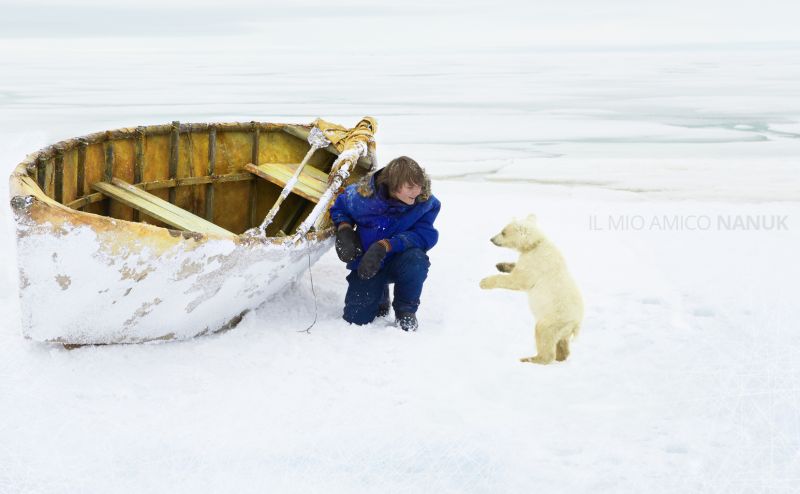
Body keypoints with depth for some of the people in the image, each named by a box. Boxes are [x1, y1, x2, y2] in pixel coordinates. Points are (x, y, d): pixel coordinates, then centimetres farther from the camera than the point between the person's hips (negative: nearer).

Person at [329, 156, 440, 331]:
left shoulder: (426, 203, -21)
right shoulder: (363, 196, -18)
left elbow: (425, 235, -29)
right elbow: (339, 207, 3)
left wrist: (385, 246, -38)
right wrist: (344, 230, -18)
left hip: (398, 262, -1)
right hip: (366, 264, 1)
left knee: (416, 259, -37)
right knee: (356, 318, -13)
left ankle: (406, 310, -8)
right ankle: (379, 294, 25)